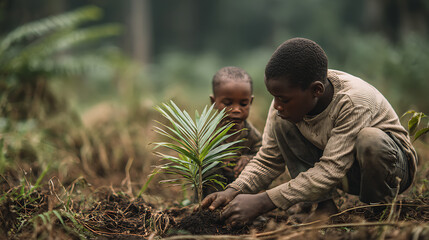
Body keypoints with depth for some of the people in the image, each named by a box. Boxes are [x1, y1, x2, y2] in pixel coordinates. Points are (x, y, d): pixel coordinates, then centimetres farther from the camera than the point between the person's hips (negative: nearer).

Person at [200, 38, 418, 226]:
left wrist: (262, 202, -40)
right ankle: (324, 205, -11)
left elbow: (330, 171, -36)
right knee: (281, 124, -16)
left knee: (371, 140, -39)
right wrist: (234, 191, -27)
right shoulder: (284, 107, -16)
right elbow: (267, 160, -8)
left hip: (390, 165, -4)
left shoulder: (353, 102, -34)